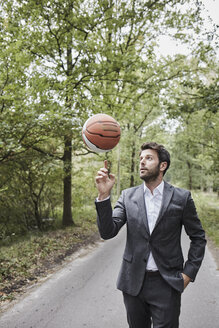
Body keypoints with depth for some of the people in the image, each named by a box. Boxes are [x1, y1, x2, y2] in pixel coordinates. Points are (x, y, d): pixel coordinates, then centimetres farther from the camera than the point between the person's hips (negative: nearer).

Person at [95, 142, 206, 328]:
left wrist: (189, 273, -4)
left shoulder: (181, 198, -5)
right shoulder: (128, 196, -1)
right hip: (133, 282, 3)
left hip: (167, 284, -2)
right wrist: (104, 195, -22)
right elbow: (107, 232, -10)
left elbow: (198, 238, 3)